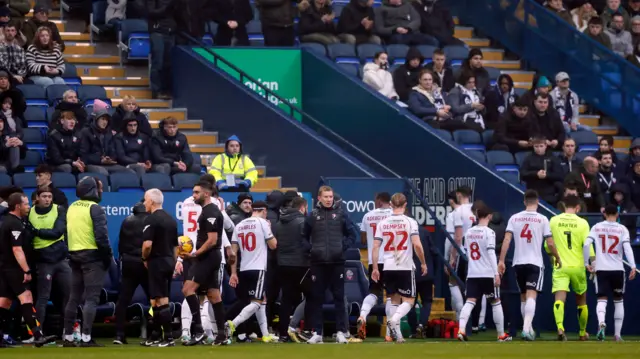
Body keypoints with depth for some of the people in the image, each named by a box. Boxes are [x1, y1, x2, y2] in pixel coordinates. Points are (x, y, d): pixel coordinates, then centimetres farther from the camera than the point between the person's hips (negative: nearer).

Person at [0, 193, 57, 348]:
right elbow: (17, 250, -22)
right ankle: (38, 336, -27)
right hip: (13, 267, -10)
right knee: (26, 297, -17)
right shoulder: (16, 224, -15)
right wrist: (27, 270, -24)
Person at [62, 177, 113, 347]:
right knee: (91, 298, -7)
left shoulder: (72, 208, 12)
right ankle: (86, 338, -12)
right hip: (92, 257, -7)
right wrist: (108, 257, -9)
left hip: (75, 256, 7)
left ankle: (68, 337, 14)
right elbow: (101, 236, -17)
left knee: (74, 297, 12)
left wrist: (72, 253, 15)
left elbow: (68, 233, 13)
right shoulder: (95, 208, -11)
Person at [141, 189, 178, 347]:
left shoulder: (151, 219, -12)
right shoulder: (171, 219, 14)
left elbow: (147, 244, -22)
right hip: (169, 261, 8)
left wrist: (145, 258, -5)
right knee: (163, 301, 12)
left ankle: (169, 337, -12)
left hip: (157, 262, -8)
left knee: (161, 301, -8)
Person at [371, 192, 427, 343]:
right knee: (408, 301, 3)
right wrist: (423, 263, 0)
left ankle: (396, 333, 10)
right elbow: (417, 245, -13)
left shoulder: (383, 223, 5)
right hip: (405, 268, -3)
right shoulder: (410, 222, -5)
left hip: (388, 268, 3)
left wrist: (375, 268, 8)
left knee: (395, 300, 14)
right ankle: (393, 320, -24)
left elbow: (375, 247, 2)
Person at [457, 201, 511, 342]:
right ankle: (501, 334, 18)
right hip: (488, 274, -4)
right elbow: (491, 252, -15)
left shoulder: (469, 232, 10)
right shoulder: (489, 232, -8)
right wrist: (496, 273, -17)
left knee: (470, 302, -5)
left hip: (472, 274, 4)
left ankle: (461, 329, -26)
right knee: (496, 302, 10)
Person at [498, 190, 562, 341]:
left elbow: (507, 240, -5)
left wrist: (501, 261, -6)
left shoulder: (514, 218, 4)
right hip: (535, 263, -3)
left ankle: (528, 328, 27)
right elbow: (550, 244, -3)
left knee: (523, 297, 17)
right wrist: (557, 258, 14)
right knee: (531, 296, -11)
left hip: (518, 263, 3)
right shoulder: (542, 219, -2)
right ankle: (526, 328, -28)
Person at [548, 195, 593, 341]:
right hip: (577, 267, 0)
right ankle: (583, 332, 29)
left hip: (560, 267, 0)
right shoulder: (582, 223, -3)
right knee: (581, 300, 18)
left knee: (559, 299, -12)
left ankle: (560, 327, -36)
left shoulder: (553, 221, 1)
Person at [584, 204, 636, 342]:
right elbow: (627, 247, -12)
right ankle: (617, 334, 13)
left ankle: (601, 323, -33)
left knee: (602, 299, -2)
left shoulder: (596, 228, 3)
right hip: (617, 269, 0)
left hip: (601, 269, 0)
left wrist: (587, 263, 3)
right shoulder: (622, 229, 0)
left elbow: (586, 244, -6)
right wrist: (633, 266, -17)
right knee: (618, 301, 13)